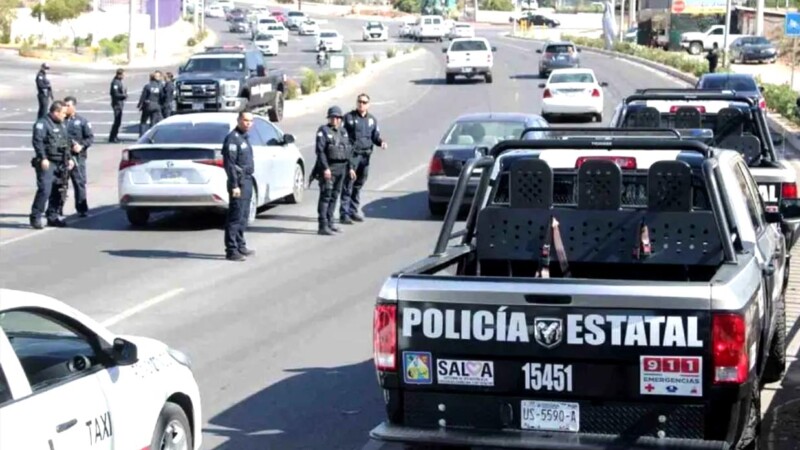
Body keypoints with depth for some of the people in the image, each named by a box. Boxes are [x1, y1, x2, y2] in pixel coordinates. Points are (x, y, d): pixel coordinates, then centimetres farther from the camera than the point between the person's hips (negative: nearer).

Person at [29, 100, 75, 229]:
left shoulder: (61, 125, 20)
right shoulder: (42, 123, -8)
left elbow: (66, 143, 27)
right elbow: (37, 141, -17)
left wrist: (69, 158, 19)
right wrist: (43, 158, -24)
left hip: (60, 164, 8)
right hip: (47, 163, -8)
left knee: (58, 191, 9)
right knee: (44, 190, -15)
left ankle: (53, 216, 18)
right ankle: (35, 217, -9)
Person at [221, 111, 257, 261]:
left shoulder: (244, 138, 16)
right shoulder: (233, 138, -14)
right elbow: (229, 164, -19)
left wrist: (248, 181, 19)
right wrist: (234, 185, -23)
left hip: (247, 181, 10)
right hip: (239, 182, -10)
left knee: (243, 216, 15)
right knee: (235, 217, -8)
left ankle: (240, 246, 23)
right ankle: (231, 250, -6)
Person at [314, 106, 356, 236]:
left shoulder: (343, 131, 15)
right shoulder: (323, 131, -7)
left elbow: (349, 150, 19)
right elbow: (320, 151, -14)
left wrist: (350, 167, 13)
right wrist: (325, 168, -21)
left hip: (341, 168, 7)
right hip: (328, 168, -7)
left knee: (334, 196, 12)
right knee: (326, 196, -10)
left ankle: (330, 223, 20)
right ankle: (323, 226, -12)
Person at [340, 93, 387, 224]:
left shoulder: (372, 119, 14)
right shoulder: (349, 117, -2)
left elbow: (375, 136, 16)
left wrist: (381, 142, -6)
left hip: (365, 155, 5)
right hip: (352, 154, -5)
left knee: (359, 185, 12)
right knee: (348, 185, -7)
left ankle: (353, 211, 22)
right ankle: (344, 213, -6)